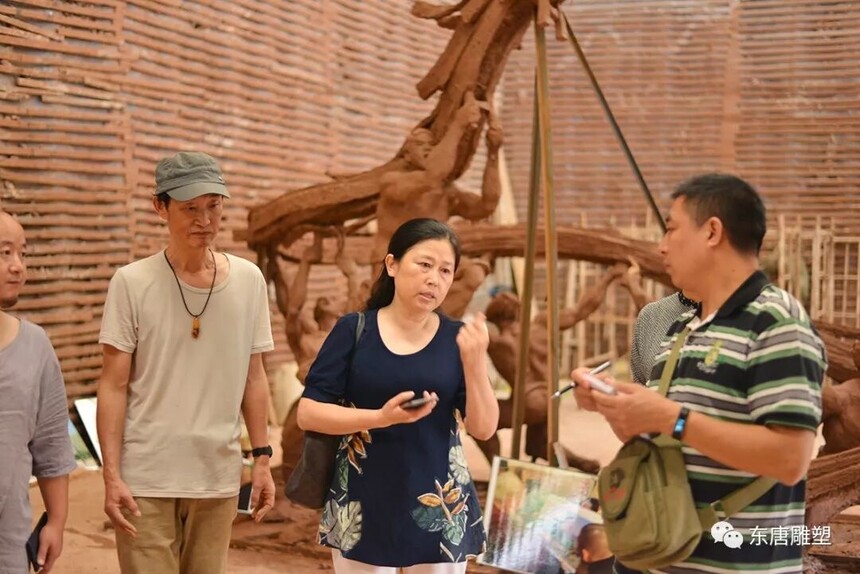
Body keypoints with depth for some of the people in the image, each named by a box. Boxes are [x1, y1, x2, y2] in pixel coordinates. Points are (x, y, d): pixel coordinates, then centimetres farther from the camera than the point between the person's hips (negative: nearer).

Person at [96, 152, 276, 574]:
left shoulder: (249, 280, 2)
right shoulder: (132, 282, -7)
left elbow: (253, 378, 8)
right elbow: (114, 386, -5)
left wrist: (262, 458, 6)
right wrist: (111, 475, -10)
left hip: (219, 476, 3)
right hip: (145, 478, -3)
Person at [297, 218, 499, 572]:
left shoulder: (457, 339, -1)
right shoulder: (353, 330, -4)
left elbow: (483, 428, -4)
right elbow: (307, 413, -7)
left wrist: (475, 362, -19)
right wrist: (380, 417, -21)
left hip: (438, 508, 1)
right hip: (364, 506, -1)